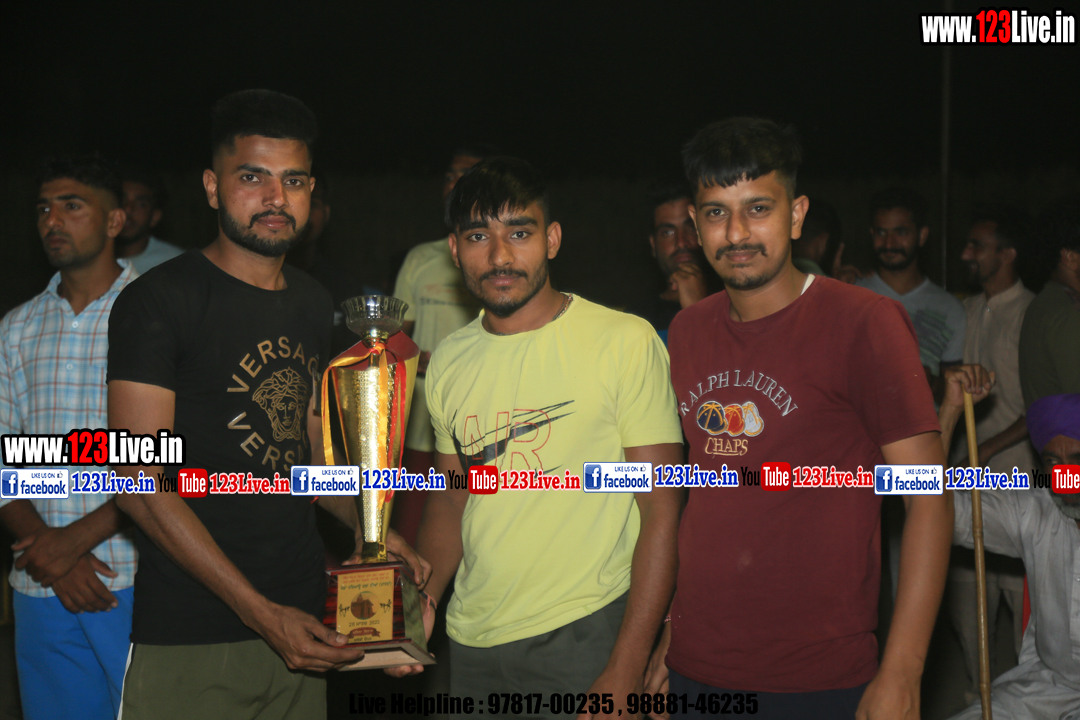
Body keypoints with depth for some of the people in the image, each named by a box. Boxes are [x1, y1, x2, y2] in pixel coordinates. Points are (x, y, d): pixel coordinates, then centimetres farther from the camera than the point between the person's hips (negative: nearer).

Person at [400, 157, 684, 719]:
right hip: (470, 641, 5)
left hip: (583, 633, -5)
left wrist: (625, 671, -15)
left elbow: (661, 511, -12)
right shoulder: (449, 361, 5)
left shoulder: (627, 343, -11)